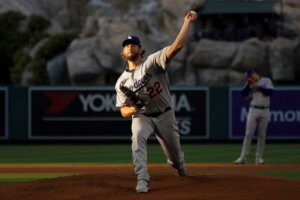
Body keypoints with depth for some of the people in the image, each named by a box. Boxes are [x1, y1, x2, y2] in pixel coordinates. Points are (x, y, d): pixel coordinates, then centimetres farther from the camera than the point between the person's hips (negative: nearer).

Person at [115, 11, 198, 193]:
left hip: (165, 115, -1)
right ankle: (142, 179, -38)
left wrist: (187, 22, -32)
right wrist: (133, 109, -24)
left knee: (175, 155, 12)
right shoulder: (122, 81, 0)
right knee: (137, 137, -34)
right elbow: (123, 111, 0)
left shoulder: (153, 62, -11)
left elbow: (177, 47, -24)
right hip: (141, 117, 1)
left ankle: (179, 165, 51)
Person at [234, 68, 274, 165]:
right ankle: (243, 157, -7)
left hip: (264, 111, -1)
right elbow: (244, 94, -2)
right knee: (248, 134, -5)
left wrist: (258, 87, -14)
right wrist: (248, 84, -10)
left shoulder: (266, 81, 3)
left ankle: (259, 158, 7)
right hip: (253, 110, 1)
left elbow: (269, 92, -12)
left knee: (262, 135, 2)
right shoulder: (250, 85, 10)